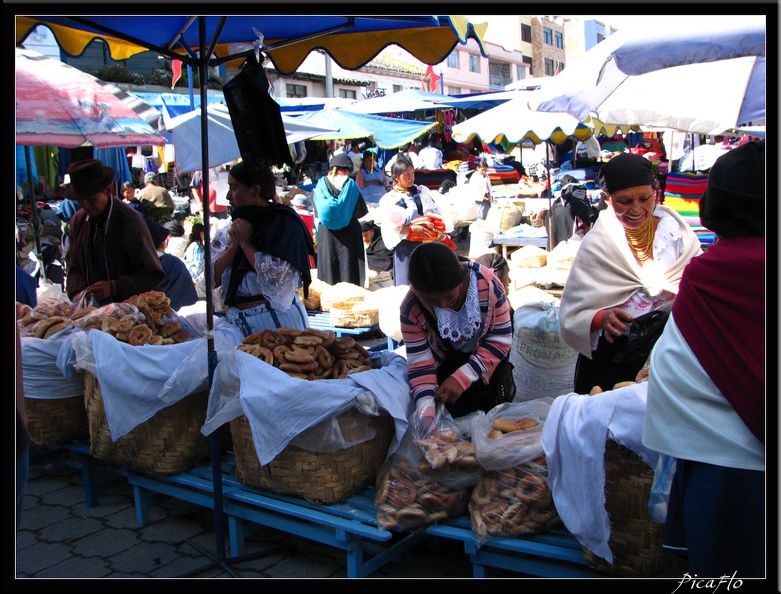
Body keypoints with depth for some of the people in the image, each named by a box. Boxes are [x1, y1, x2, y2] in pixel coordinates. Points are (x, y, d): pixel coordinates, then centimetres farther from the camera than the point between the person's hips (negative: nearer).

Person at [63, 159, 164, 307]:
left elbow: (153, 275, -9)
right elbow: (73, 266, 20)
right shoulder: (78, 221, 10)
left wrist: (114, 287, -19)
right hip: (92, 307, 5)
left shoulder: (131, 221, -8)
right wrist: (79, 293, 0)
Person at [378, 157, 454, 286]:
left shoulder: (423, 191, 12)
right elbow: (389, 227, -9)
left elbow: (438, 212, 9)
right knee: (407, 286, 0)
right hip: (405, 248, -2)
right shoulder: (388, 199, 3)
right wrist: (412, 228, -23)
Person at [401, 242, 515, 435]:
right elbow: (419, 360, -24)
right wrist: (425, 402, -43)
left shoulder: (488, 284, -34)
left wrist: (462, 378, -35)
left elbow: (500, 340, -26)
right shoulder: (411, 310, -30)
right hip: (445, 362, 0)